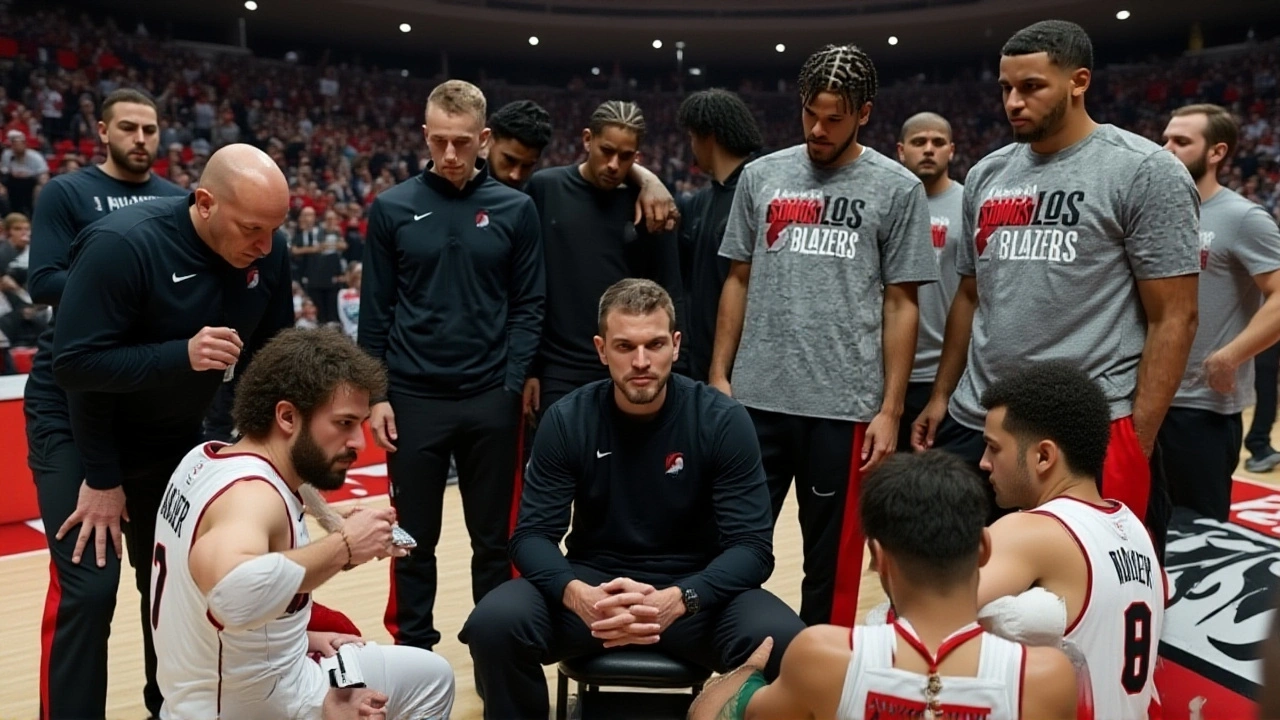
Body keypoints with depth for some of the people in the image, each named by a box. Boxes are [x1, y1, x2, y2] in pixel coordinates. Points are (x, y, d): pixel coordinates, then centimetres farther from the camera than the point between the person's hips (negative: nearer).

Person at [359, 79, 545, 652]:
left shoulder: (515, 210, 1)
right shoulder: (392, 208, 1)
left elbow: (528, 306, 1)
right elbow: (376, 311, 2)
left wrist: (512, 384, -8)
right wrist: (376, 394, -2)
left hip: (491, 401, 0)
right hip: (413, 399, 0)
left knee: (494, 536, 11)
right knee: (415, 537, 11)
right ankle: (413, 649, 26)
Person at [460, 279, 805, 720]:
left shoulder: (723, 421, -11)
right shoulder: (566, 420, -7)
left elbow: (752, 546, -14)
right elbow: (533, 535, -9)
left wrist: (678, 599, -34)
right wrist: (576, 593, -32)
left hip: (694, 588, -1)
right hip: (594, 583, 1)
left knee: (783, 643, -30)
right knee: (493, 624, -26)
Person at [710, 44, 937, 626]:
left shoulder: (897, 189, 1)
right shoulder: (761, 176, 8)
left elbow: (900, 305, 0)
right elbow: (739, 282, 11)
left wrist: (890, 409, -5)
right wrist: (718, 374, 4)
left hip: (844, 407, -2)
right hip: (756, 398, 3)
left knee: (831, 559, 10)